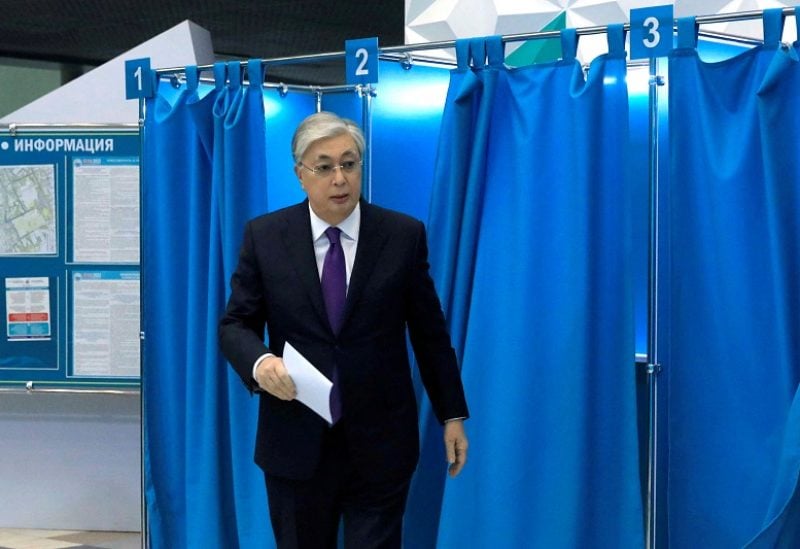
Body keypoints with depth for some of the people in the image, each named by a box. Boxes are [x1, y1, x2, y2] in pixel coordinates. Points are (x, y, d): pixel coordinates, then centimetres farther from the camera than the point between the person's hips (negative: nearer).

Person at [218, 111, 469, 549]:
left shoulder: (404, 235, -2)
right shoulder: (264, 236, -1)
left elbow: (430, 330, 4)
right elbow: (235, 324, 2)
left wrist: (452, 415, 7)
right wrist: (260, 362, -21)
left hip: (380, 445, -1)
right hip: (296, 443, 1)